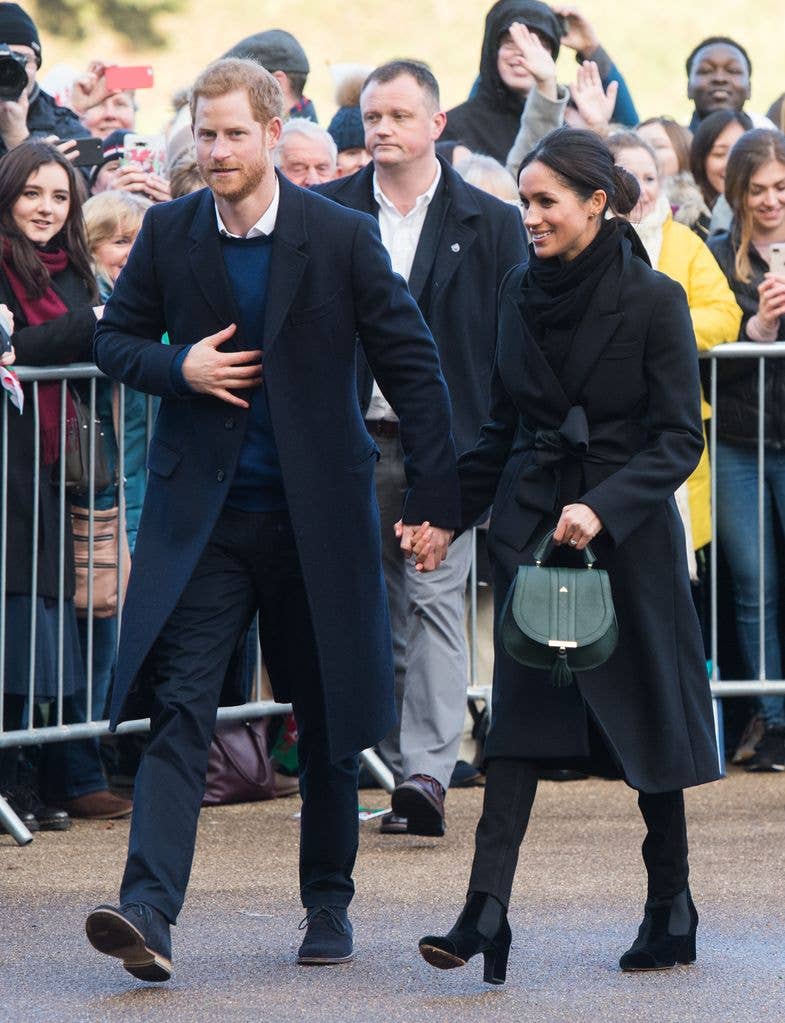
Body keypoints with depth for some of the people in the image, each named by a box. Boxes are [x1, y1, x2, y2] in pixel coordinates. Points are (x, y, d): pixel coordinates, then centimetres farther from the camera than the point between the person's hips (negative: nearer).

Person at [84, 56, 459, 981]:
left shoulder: (342, 239, -5)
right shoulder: (169, 234, 1)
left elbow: (412, 368, -1)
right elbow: (115, 339, 12)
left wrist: (435, 497, -4)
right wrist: (177, 367, -10)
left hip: (316, 513, 0)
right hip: (202, 516, 0)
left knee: (329, 720, 10)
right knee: (179, 710, -12)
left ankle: (328, 903, 26)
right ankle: (147, 911, -22)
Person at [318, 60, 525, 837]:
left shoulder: (490, 224, 2)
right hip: (357, 443, 2)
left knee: (435, 600, -9)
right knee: (377, 607, 6)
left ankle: (426, 772, -12)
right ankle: (410, 768, 16)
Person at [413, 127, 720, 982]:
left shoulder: (652, 301, -8)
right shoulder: (521, 294, 6)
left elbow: (679, 440, -10)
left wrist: (602, 508, -23)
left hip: (628, 533, -3)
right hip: (531, 528, 3)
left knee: (645, 714, 6)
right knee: (521, 717, -7)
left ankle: (671, 908, 20)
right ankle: (485, 911, -16)